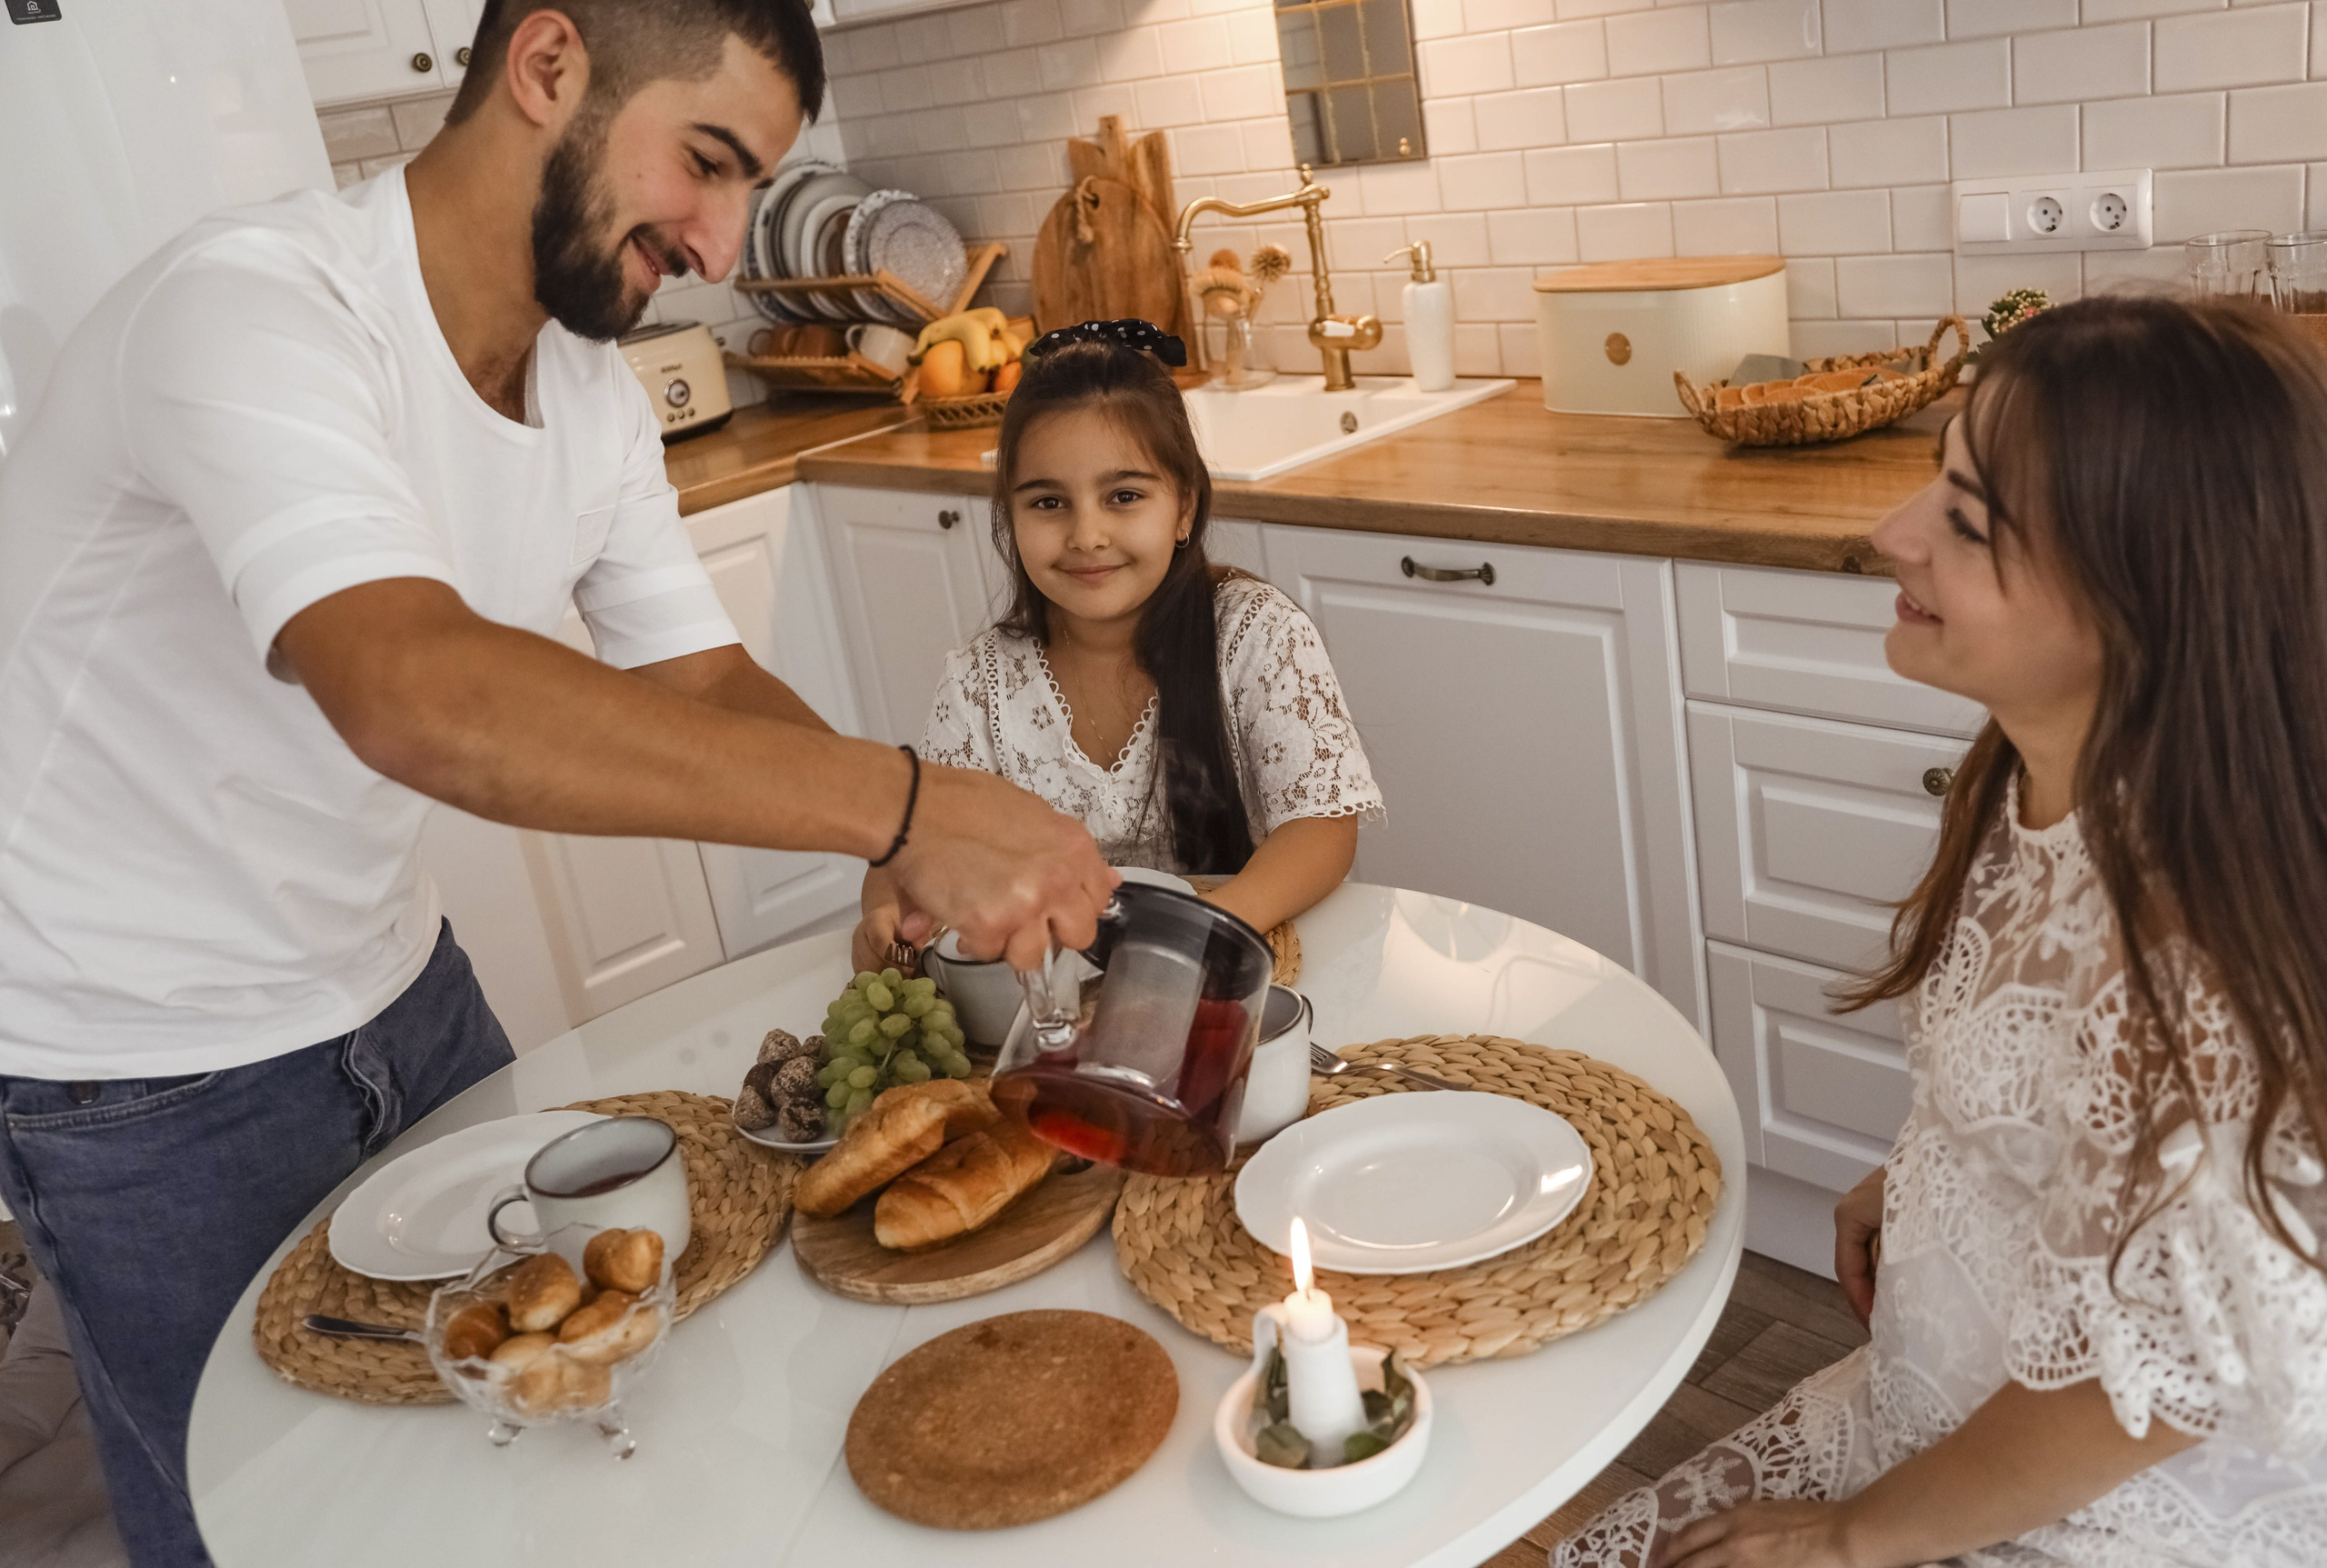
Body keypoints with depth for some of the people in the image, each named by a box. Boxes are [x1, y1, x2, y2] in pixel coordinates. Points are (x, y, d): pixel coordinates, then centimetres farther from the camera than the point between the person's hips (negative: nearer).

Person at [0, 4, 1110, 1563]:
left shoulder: (590, 386, -3)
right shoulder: (254, 311, -30)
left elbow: (706, 678, -1)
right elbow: (417, 695, -46)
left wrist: (907, 854, -19)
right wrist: (897, 802, -47)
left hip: (393, 975, 7)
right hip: (148, 1070, -6)